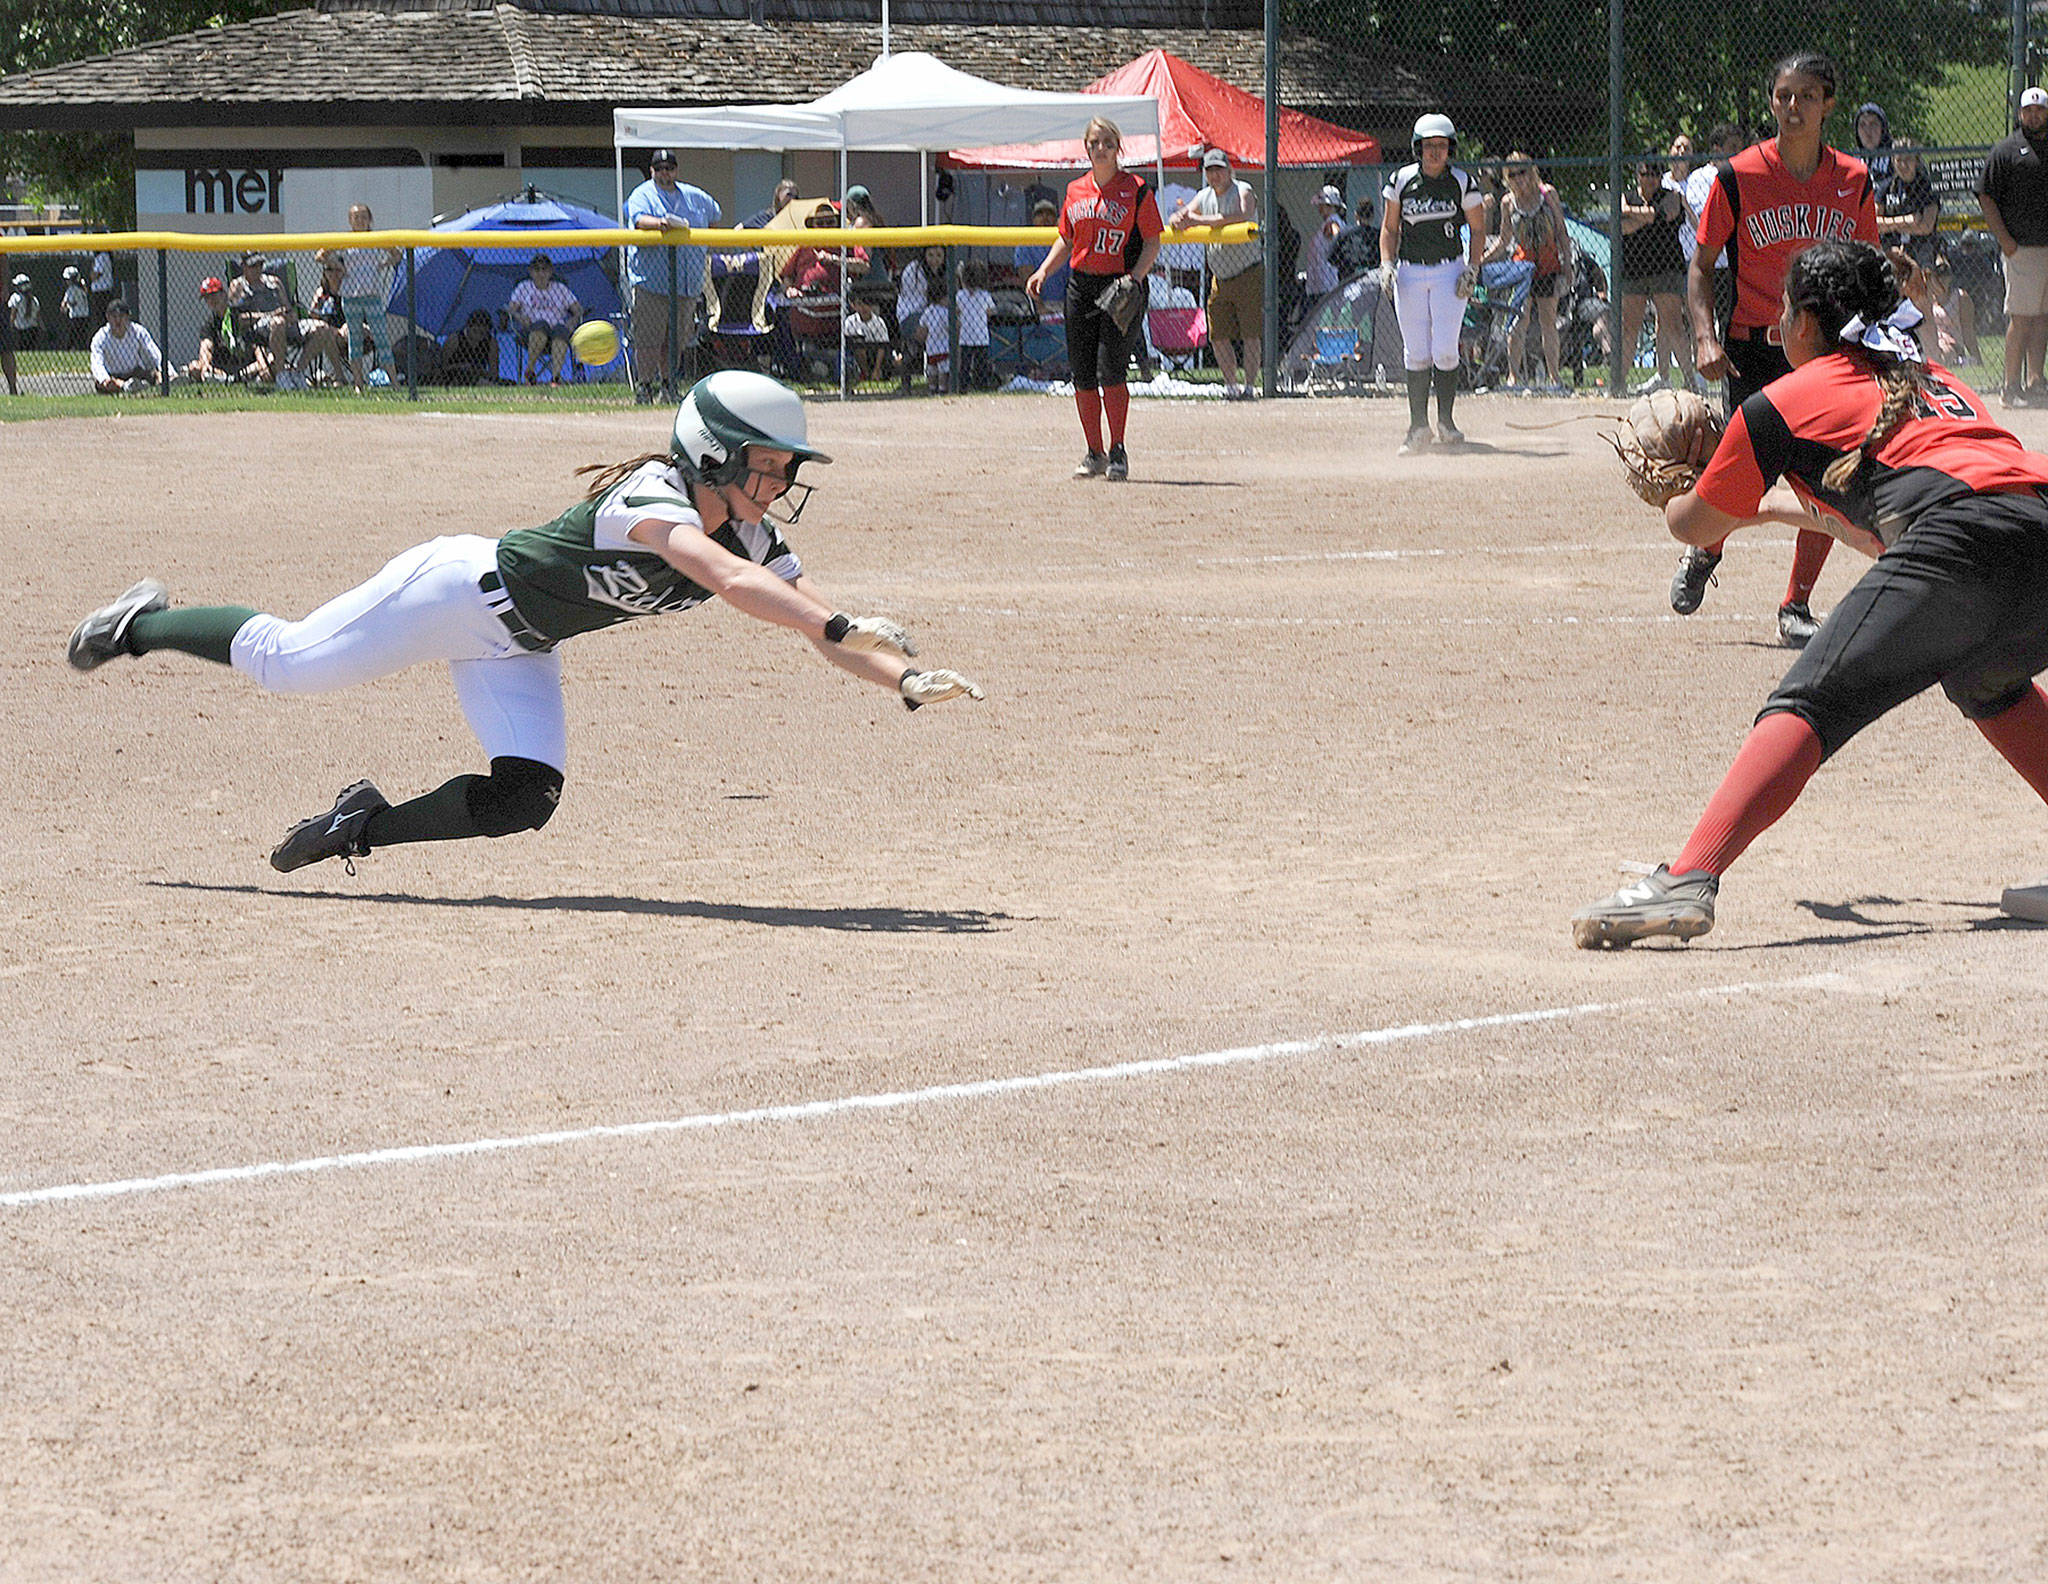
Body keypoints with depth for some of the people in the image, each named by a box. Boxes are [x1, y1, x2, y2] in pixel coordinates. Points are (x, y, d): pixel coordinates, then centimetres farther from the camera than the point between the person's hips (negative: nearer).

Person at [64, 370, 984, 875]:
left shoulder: (757, 543, -9)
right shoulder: (651, 498, -33)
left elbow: (822, 627, -12)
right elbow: (725, 579, -51)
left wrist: (907, 681, -30)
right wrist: (840, 626, -59)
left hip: (515, 652, 7)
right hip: (461, 586, -7)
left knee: (524, 800, -9)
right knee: (290, 665, 3)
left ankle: (363, 824, 12)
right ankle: (146, 625, 29)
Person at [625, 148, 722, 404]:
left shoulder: (692, 196, 17)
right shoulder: (642, 195, 0)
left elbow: (715, 213, 35)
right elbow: (638, 218, -21)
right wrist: (659, 223, -42)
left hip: (687, 281, 5)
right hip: (651, 277, -5)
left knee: (678, 337, 7)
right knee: (648, 338, -9)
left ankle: (668, 383, 19)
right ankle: (644, 385, -1)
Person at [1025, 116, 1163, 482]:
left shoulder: (1135, 190, -3)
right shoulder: (1075, 190, 13)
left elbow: (1152, 243, -3)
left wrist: (1135, 277, -17)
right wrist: (1043, 272, 9)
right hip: (1082, 285, 5)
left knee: (1110, 369, -14)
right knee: (1082, 373, 4)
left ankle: (1117, 453, -2)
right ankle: (1094, 454, 16)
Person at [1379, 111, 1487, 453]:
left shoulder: (1463, 183, -1)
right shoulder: (1401, 180, 3)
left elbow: (1477, 229, 7)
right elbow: (1390, 228, 12)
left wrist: (1472, 269, -5)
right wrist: (1387, 264, -2)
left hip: (1449, 271, -2)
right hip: (1409, 272, 2)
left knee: (1444, 351, -9)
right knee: (1415, 354, 1)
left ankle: (1445, 421, 4)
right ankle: (1418, 427, 6)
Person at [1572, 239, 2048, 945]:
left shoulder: (1787, 401, 18)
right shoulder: (1937, 379, 37)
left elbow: (1695, 526, 30)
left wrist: (1668, 495, 53)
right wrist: (1794, 507, 60)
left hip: (1962, 537, -7)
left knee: (1810, 702, -10)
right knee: (1987, 685, 36)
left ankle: (1688, 880, -28)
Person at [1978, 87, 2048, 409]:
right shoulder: (2006, 150, 0)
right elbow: (1985, 197, -2)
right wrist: (2005, 240, -10)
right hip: (2022, 248, -5)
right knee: (2021, 318, -8)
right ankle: (2012, 387, -5)